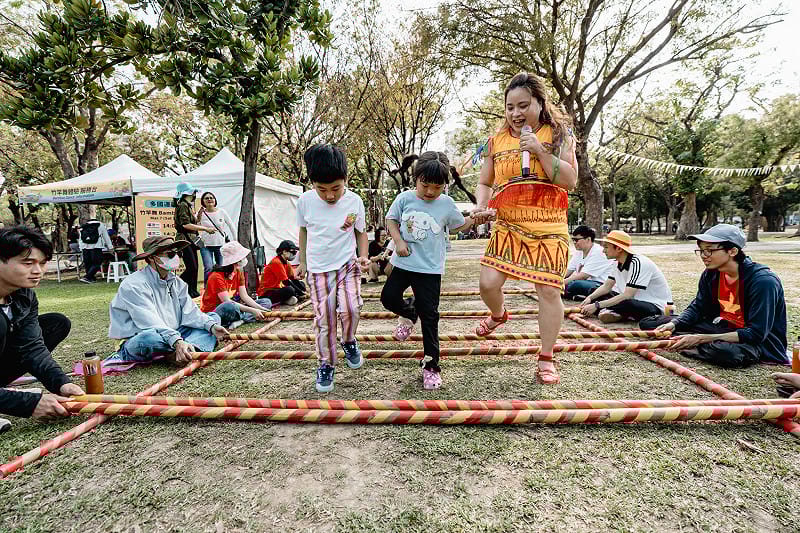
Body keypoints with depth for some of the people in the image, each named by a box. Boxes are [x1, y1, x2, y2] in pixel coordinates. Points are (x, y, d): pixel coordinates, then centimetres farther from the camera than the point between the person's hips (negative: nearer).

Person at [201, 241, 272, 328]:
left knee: (266, 302, -4)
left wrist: (260, 308, -18)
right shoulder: (217, 276, -21)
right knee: (230, 307, -43)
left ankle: (240, 320, -24)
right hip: (212, 312, -8)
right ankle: (247, 317, -13)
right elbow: (227, 302, -29)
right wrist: (252, 310, -34)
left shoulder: (239, 272, 2)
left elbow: (244, 296, -3)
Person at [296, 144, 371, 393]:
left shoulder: (354, 201, -10)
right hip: (318, 270, 1)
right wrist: (302, 262, 14)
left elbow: (360, 232, 5)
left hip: (347, 265, 0)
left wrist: (363, 256, -10)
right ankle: (326, 365, 22)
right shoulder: (305, 201, -8)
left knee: (349, 309, -19)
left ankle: (349, 342, 14)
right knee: (323, 320, 2)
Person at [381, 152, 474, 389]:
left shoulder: (446, 204, -2)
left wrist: (475, 218, -6)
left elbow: (459, 225, 12)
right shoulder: (405, 198, -2)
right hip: (404, 262, 2)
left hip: (430, 268, -2)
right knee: (388, 296, 3)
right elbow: (391, 220, 8)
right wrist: (398, 241, -8)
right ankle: (408, 312, 38)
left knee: (429, 315, 0)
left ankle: (431, 365, 12)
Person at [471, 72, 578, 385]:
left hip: (548, 227, -1)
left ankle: (546, 360, 12)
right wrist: (481, 207, -4)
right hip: (508, 225, 2)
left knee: (549, 290, -4)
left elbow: (570, 181, -5)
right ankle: (498, 315, 28)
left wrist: (540, 151, -13)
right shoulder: (497, 141, 11)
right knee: (488, 283, -10)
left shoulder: (558, 135, 5)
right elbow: (485, 183, 17)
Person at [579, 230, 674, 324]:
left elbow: (627, 295, -31)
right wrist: (590, 298, -10)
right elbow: (606, 287, 9)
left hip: (657, 306, -9)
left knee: (626, 304, -40)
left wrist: (597, 305, -32)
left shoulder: (638, 263, -24)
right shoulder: (617, 263, 3)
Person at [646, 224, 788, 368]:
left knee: (729, 352, -43)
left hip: (761, 340, -5)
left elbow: (756, 333, -26)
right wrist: (673, 324, -17)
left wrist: (702, 338, -30)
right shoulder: (711, 274, -4)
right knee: (649, 323, -3)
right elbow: (697, 308, 5)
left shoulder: (763, 281, -22)